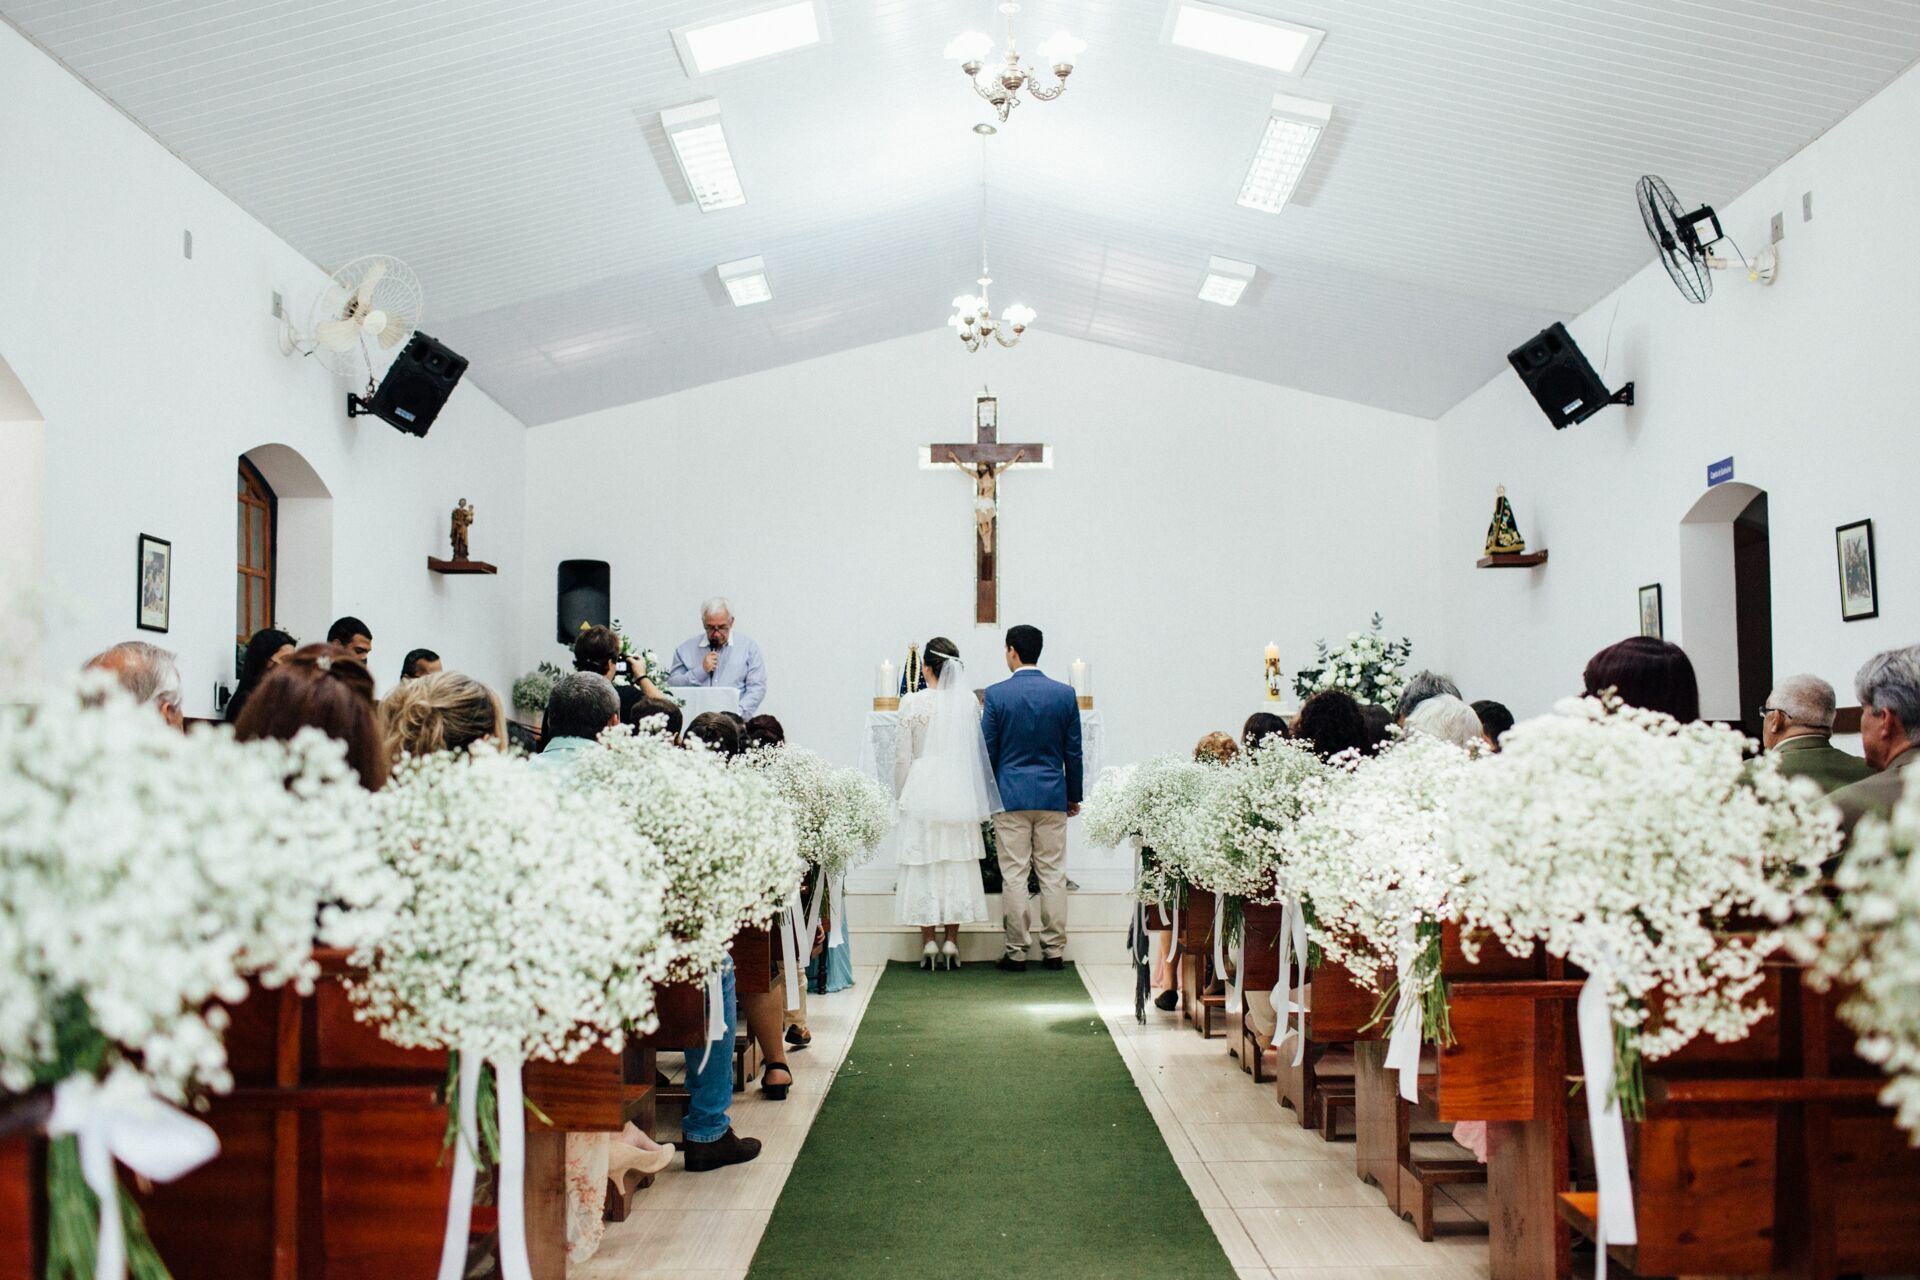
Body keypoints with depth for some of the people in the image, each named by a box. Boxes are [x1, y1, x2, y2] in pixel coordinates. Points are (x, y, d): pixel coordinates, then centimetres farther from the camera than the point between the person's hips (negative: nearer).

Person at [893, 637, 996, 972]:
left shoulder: (912, 702, -8)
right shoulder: (969, 701, -2)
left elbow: (902, 755, -3)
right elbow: (977, 751, 5)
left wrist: (901, 793, 10)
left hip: (922, 790, -2)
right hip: (960, 794, 2)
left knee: (924, 864, 5)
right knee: (958, 863, 8)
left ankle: (929, 942, 7)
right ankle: (952, 943, 10)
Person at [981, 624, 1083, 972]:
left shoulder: (996, 695, -6)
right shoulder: (1065, 694, 1)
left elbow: (987, 751, -2)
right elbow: (1073, 751, 5)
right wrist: (1074, 796, 15)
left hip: (1010, 796, -2)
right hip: (1053, 796, 2)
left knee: (1014, 876, 2)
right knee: (1053, 875, 6)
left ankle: (1017, 952, 5)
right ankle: (1054, 950, 9)